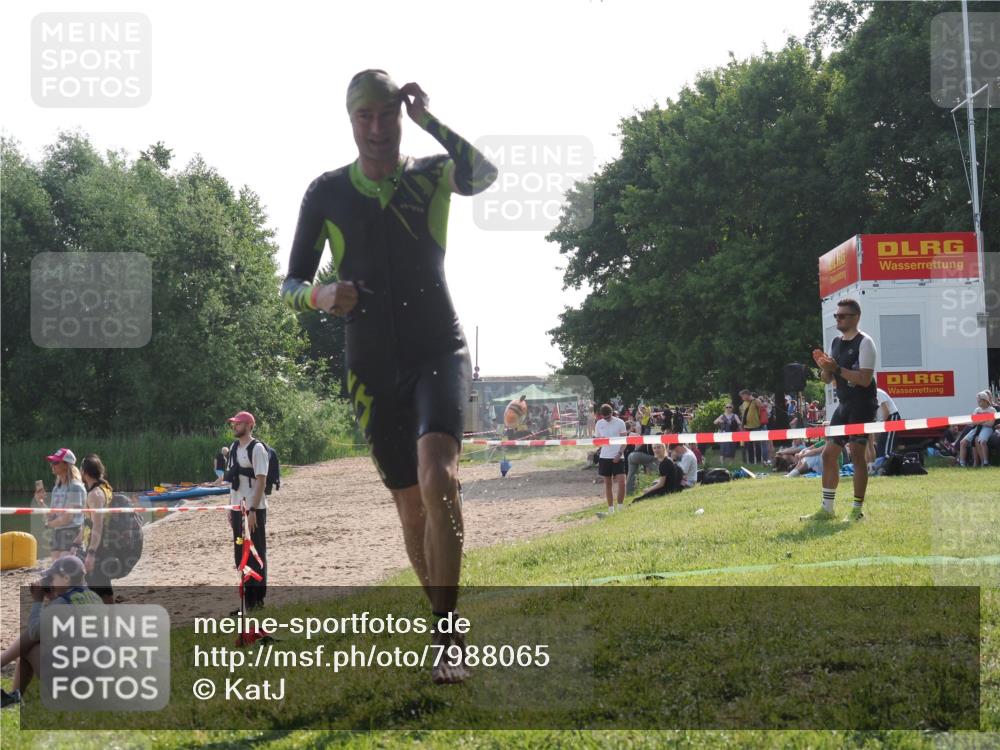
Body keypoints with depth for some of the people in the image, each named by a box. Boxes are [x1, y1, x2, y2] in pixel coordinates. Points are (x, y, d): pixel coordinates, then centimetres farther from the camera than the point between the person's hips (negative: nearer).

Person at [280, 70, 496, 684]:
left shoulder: (431, 175, 1)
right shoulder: (327, 193, 3)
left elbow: (485, 175, -23)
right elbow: (292, 286, 6)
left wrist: (428, 119, -19)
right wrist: (321, 295, -16)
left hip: (440, 351, -2)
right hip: (374, 369, 2)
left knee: (437, 476, -25)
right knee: (412, 507, 6)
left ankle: (447, 636, -21)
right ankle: (448, 627, 25)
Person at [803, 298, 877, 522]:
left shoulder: (864, 342, -10)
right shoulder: (835, 342, 14)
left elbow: (865, 379, -20)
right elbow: (827, 379, 16)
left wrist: (837, 369, -23)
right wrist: (824, 367, -5)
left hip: (862, 405, -8)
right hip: (844, 404, 8)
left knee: (856, 453, -10)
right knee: (829, 453, 7)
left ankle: (858, 509, -3)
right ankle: (826, 509, 14)